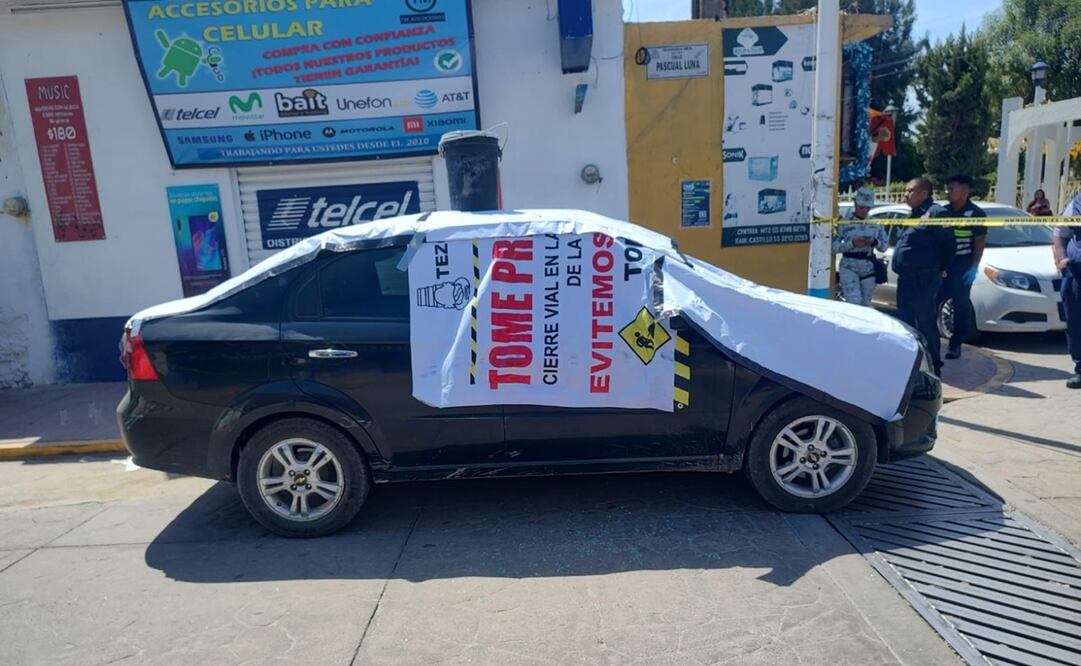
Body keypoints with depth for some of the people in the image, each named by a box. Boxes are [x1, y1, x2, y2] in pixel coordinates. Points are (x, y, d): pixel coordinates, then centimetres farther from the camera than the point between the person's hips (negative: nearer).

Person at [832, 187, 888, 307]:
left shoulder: (876, 223, 8)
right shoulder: (844, 222, -5)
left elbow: (884, 245, 10)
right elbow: (834, 246, -10)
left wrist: (875, 242, -10)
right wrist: (852, 243, -22)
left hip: (868, 269, 4)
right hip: (849, 267, -4)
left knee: (865, 305, 9)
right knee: (854, 303, -18)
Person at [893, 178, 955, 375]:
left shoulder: (934, 212, -9)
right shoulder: (915, 214, 20)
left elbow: (949, 244, -11)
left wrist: (939, 268, -3)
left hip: (923, 280, -9)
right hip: (906, 278, 9)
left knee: (926, 323, -4)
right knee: (905, 322, 13)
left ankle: (933, 366, 4)